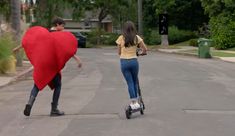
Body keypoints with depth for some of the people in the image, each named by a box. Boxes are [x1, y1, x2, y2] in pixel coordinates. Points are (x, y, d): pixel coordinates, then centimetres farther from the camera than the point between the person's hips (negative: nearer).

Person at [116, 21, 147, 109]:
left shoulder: (121, 38, -1)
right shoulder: (136, 38, 1)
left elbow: (119, 52, 4)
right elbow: (145, 49, 0)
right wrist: (141, 53, 21)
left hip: (124, 62, -1)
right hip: (134, 61, 1)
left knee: (130, 83, 3)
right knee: (135, 82, 16)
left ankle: (133, 102, -1)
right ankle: (136, 101, 16)